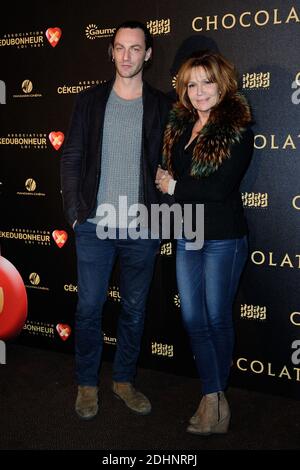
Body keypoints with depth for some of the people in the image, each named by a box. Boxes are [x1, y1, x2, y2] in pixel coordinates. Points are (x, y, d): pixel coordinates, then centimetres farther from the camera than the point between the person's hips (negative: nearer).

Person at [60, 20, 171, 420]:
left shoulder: (162, 106, 3)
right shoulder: (90, 101, 4)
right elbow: (71, 158, 4)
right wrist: (74, 211, -3)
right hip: (95, 225, 0)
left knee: (135, 309, 11)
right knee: (89, 307, 4)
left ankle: (124, 380, 29)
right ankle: (87, 384, 23)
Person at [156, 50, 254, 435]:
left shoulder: (237, 131, -10)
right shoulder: (178, 125, 9)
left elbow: (221, 188, -18)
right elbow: (164, 172, 11)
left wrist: (175, 187, -9)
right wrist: (169, 182, -10)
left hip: (223, 238, -6)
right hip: (187, 236, 6)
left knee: (217, 318, 7)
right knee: (193, 319, 7)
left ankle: (212, 397, 25)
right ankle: (216, 401, 18)